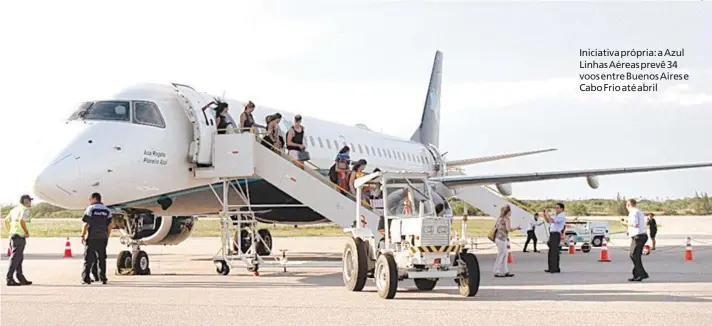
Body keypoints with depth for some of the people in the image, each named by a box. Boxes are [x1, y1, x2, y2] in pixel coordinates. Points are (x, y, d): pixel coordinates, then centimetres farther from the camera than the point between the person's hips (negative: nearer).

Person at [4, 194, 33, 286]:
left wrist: (9, 232, 21)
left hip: (13, 235, 9)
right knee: (15, 258, -7)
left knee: (19, 258, 13)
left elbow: (6, 221, 19)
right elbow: (21, 220, -25)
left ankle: (21, 278, 17)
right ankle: (9, 279, -7)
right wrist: (27, 232, -16)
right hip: (20, 236, -9)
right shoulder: (25, 209, -9)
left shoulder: (14, 210, 18)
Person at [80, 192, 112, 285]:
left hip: (91, 238, -4)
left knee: (88, 259, 0)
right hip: (103, 238, 4)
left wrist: (83, 235, -2)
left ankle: (85, 278, -1)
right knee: (102, 258, 9)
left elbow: (86, 224, -9)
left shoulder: (90, 209, -5)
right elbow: (109, 226, 8)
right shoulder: (106, 210, 10)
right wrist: (107, 237, 15)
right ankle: (103, 278, 8)